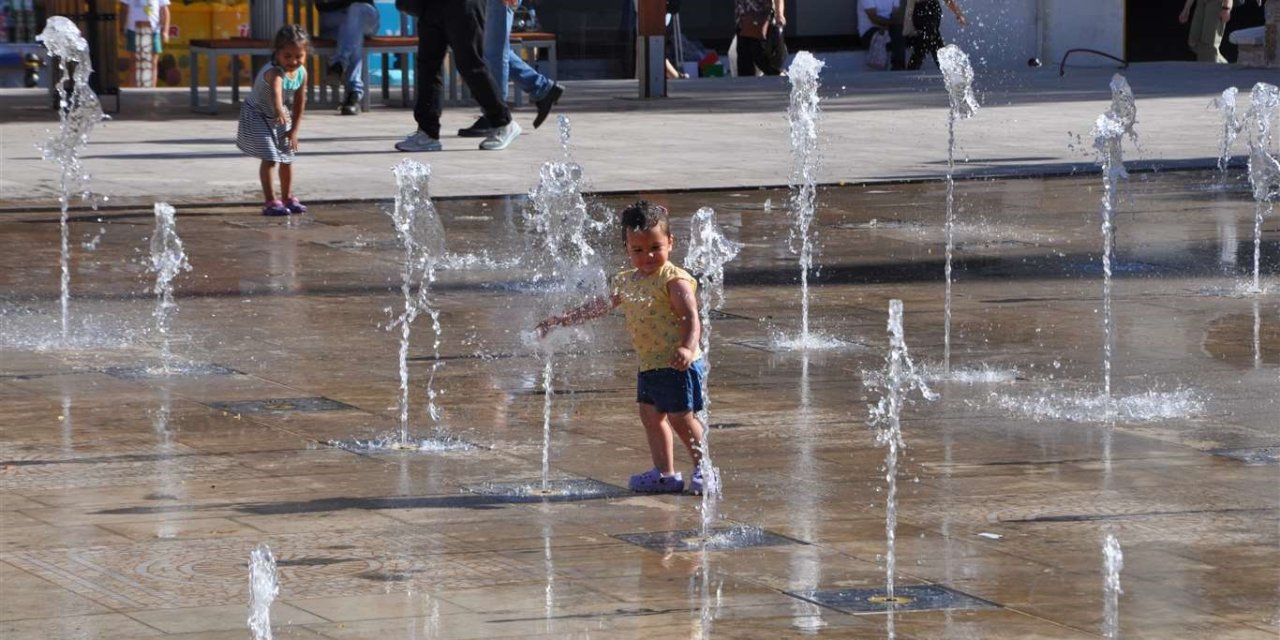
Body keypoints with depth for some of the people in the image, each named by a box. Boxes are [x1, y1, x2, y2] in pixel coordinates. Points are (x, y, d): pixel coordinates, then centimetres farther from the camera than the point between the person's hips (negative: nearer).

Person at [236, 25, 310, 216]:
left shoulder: (302, 73, -13)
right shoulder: (274, 72, -37)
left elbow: (299, 103, -3)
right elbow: (276, 89, -60)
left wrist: (294, 130, -2)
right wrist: (279, 109, -80)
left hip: (281, 118, 7)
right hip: (257, 116, -7)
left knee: (287, 158, 14)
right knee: (269, 159, -14)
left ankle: (287, 198, 30)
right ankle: (271, 202, -9)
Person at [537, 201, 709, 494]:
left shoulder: (674, 280, -14)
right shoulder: (627, 281, 11)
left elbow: (691, 318, -22)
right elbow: (599, 306, 21)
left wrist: (687, 348, -39)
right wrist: (561, 320, 21)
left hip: (677, 365, -9)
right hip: (649, 366, 9)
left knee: (681, 417, -5)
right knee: (650, 415, 12)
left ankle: (704, 468, 8)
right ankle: (665, 473, 20)